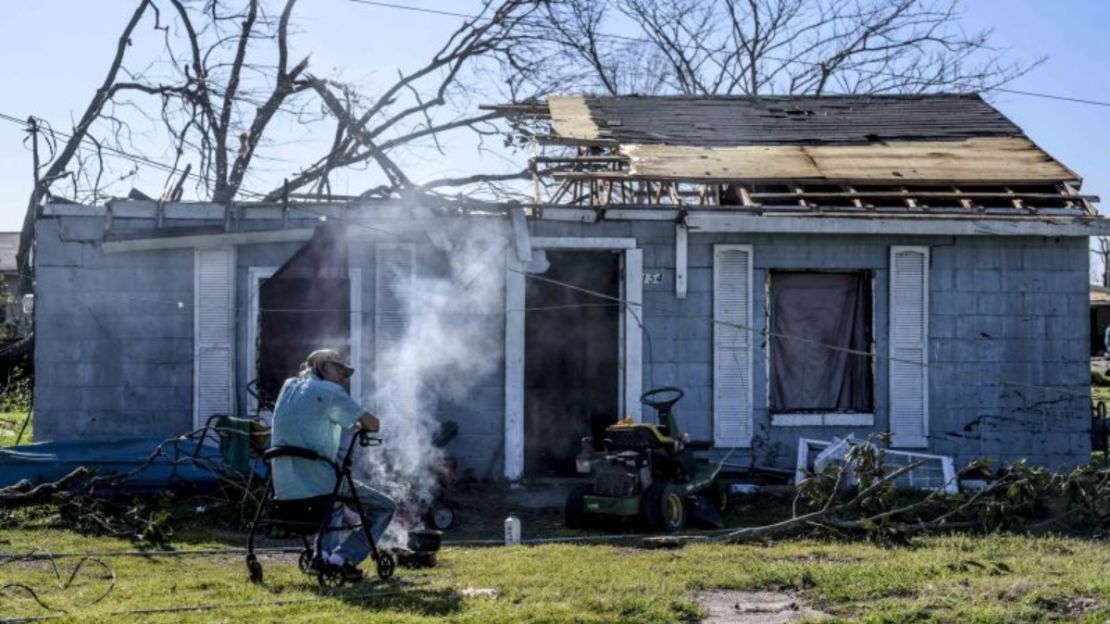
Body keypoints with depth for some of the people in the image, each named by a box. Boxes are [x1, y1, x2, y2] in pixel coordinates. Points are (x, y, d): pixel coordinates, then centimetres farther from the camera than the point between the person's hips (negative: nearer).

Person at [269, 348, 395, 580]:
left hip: (284, 490, 8)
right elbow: (373, 424, -8)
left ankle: (323, 553, 22)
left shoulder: (288, 387, 16)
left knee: (342, 500, 37)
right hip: (317, 486, -8)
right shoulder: (328, 392, -5)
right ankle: (342, 558, -5)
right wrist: (361, 425, 14)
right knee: (385, 507, 6)